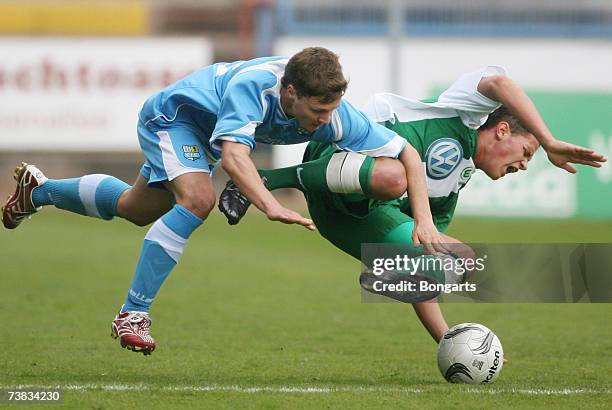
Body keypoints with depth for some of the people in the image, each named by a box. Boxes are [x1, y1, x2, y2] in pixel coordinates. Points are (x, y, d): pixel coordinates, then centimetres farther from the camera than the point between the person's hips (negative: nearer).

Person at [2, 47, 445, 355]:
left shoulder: (335, 114, -31)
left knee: (135, 209, 23)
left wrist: (424, 220, -39)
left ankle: (39, 189, 49)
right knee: (198, 198, -32)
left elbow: (409, 155, -26)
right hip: (172, 115, -7)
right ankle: (133, 314, -21)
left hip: (204, 133, 7)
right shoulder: (254, 83, -44)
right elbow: (232, 152, -56)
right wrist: (271, 207, -70)